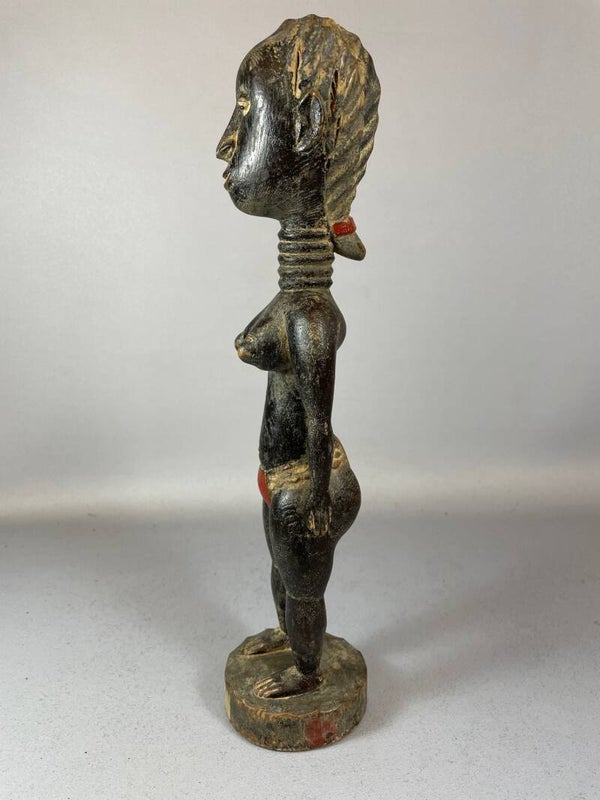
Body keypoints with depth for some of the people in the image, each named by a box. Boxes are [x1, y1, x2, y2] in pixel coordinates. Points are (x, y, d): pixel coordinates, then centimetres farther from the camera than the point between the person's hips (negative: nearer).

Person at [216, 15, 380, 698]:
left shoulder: (306, 316, -32)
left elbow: (319, 427, -25)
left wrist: (316, 505, -15)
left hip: (301, 484, -8)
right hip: (283, 474, 8)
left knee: (303, 585, 20)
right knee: (282, 566, 32)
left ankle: (307, 673, 49)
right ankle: (284, 631, 60)